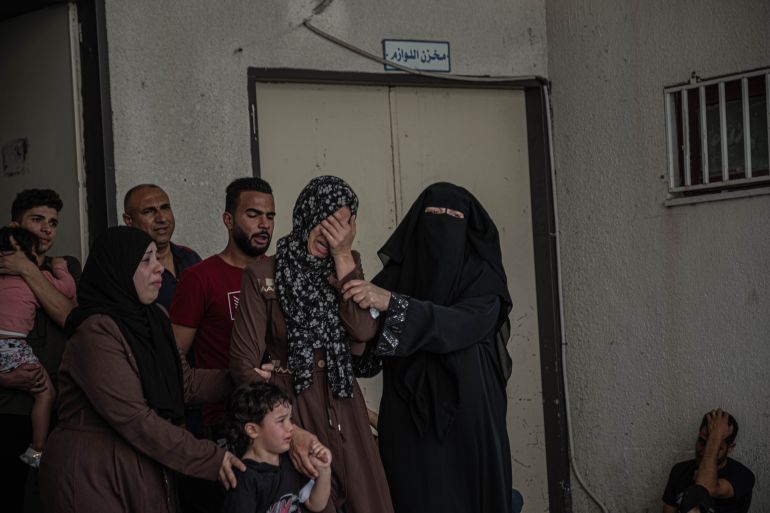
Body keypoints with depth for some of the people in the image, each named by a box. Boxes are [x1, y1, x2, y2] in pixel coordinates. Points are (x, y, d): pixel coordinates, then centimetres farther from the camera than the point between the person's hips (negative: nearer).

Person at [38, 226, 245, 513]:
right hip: (94, 475, -8)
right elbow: (134, 419, -23)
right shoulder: (97, 332, -20)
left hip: (146, 471, 8)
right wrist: (209, 459, -20)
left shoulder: (151, 319, 8)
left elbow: (185, 381, 14)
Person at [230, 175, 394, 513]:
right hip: (290, 407, -4)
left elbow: (363, 331, -11)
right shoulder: (263, 276, -7)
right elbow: (244, 363, -9)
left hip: (343, 407, 4)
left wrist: (343, 257, -15)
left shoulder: (345, 266, 5)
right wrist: (287, 429, -15)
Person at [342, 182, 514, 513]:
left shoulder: (482, 280, -1)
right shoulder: (395, 276, 5)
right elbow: (363, 349, -1)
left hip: (467, 425, -1)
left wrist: (391, 302, -29)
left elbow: (456, 325, -20)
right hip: (408, 424, 1)